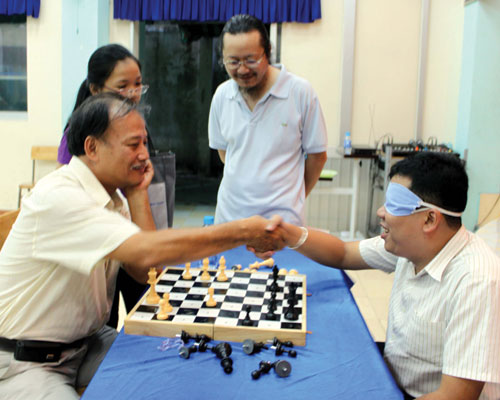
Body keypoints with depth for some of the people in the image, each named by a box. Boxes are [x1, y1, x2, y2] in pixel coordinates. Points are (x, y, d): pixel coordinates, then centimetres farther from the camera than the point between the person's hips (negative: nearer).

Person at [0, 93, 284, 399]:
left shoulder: (113, 197, 2)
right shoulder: (57, 196, -26)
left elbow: (146, 272, -5)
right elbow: (147, 251, -37)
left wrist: (138, 194, -8)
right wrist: (244, 231, -33)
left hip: (84, 344, 8)